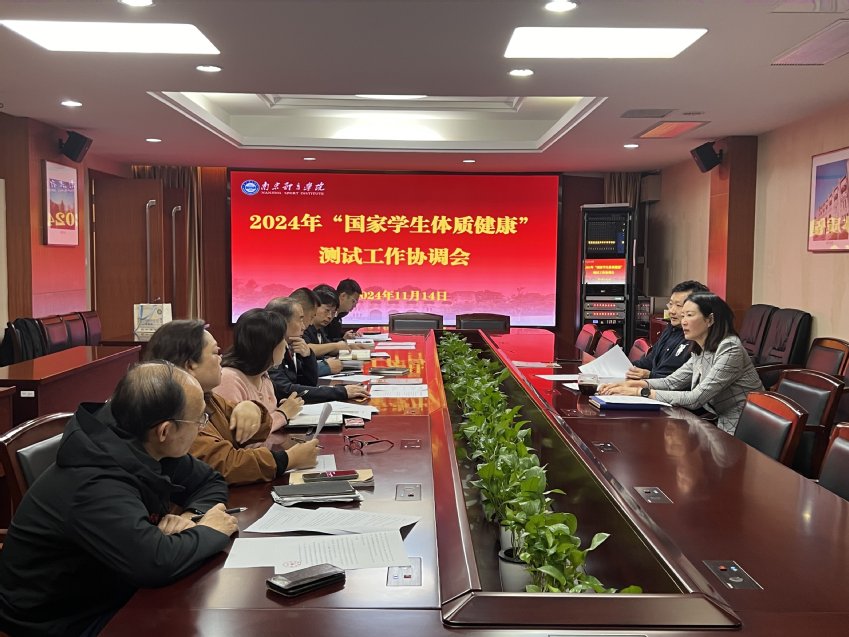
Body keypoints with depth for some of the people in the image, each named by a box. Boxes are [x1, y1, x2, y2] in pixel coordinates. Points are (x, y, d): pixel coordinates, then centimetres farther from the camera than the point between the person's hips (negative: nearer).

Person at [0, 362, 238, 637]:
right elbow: (158, 562, -41)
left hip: (112, 591, 7)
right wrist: (211, 531, -23)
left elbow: (211, 481, 6)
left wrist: (192, 515, -15)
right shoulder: (94, 485, -31)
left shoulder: (140, 449, -7)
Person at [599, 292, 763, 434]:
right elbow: (671, 382, 8)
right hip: (722, 425, 7)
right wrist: (632, 384, -8)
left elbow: (696, 398, -25)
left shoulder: (730, 350, -20)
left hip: (741, 435, -7)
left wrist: (641, 392, -24)